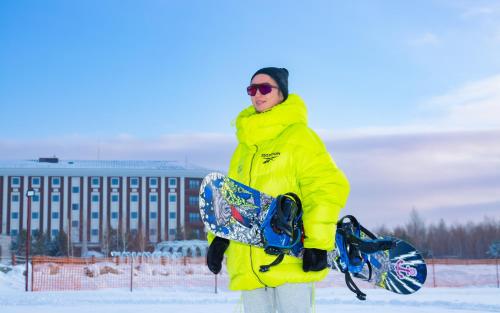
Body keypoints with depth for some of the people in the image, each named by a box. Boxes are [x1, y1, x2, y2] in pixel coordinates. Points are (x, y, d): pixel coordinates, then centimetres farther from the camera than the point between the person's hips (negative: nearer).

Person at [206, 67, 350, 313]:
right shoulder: (244, 145, 19)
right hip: (249, 264, 7)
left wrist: (317, 242, -18)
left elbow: (326, 188, -10)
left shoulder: (298, 136, -1)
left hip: (291, 261, -6)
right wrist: (219, 236, 11)